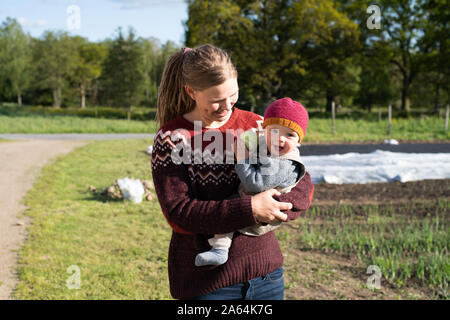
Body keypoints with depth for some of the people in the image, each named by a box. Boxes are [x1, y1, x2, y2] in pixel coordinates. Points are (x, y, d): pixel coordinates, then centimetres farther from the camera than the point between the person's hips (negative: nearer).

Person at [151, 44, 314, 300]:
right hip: (206, 281, -4)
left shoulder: (255, 125, 4)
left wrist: (269, 212, -19)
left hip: (265, 270, 4)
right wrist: (249, 210, -25)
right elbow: (178, 214, -16)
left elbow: (303, 183, 1)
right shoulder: (171, 138, -7)